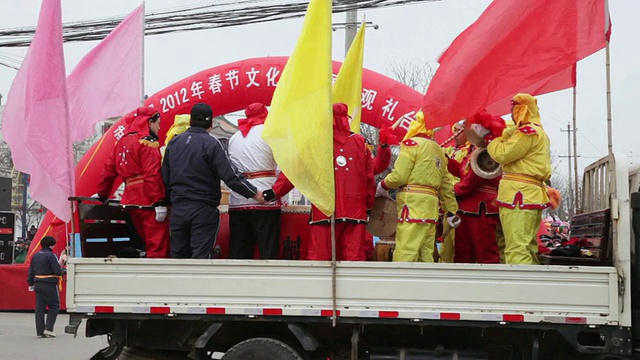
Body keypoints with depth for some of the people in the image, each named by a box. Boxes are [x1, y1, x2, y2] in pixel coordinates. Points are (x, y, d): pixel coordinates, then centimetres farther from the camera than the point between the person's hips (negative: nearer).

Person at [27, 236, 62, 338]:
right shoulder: (51, 255, -12)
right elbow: (58, 271, -16)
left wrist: (31, 284, 23)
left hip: (38, 284, 7)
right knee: (54, 306, 4)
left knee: (39, 308, 8)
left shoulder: (35, 255, 12)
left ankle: (40, 331, 8)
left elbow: (31, 271, 16)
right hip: (50, 285, -7)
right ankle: (48, 328, -6)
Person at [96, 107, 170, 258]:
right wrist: (159, 202, -22)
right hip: (148, 199, -9)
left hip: (130, 198, 9)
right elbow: (152, 175, -19)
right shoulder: (147, 142, -9)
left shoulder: (122, 142, 16)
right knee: (159, 242, -8)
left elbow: (109, 169, 19)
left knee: (148, 240, 17)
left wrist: (101, 194, 31)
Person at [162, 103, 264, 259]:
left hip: (178, 209, 5)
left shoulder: (174, 143, 7)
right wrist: (254, 193, -9)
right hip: (203, 210, -5)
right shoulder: (211, 144, -11)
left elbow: (165, 178, 11)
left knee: (178, 254, 12)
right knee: (201, 256, -4)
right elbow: (230, 176, -16)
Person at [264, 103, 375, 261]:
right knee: (354, 256, 1)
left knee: (319, 256, 1)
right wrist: (369, 206, 17)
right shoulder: (360, 142, 6)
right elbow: (369, 178, 7)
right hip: (355, 211, 2)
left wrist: (275, 191, 1)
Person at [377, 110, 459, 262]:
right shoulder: (438, 150, 20)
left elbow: (399, 176, -10)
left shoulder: (412, 143, -3)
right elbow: (446, 184, 20)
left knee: (405, 253, -13)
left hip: (413, 202, -8)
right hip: (432, 203, 8)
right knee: (425, 254, 9)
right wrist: (451, 211, 23)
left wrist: (383, 186, 7)